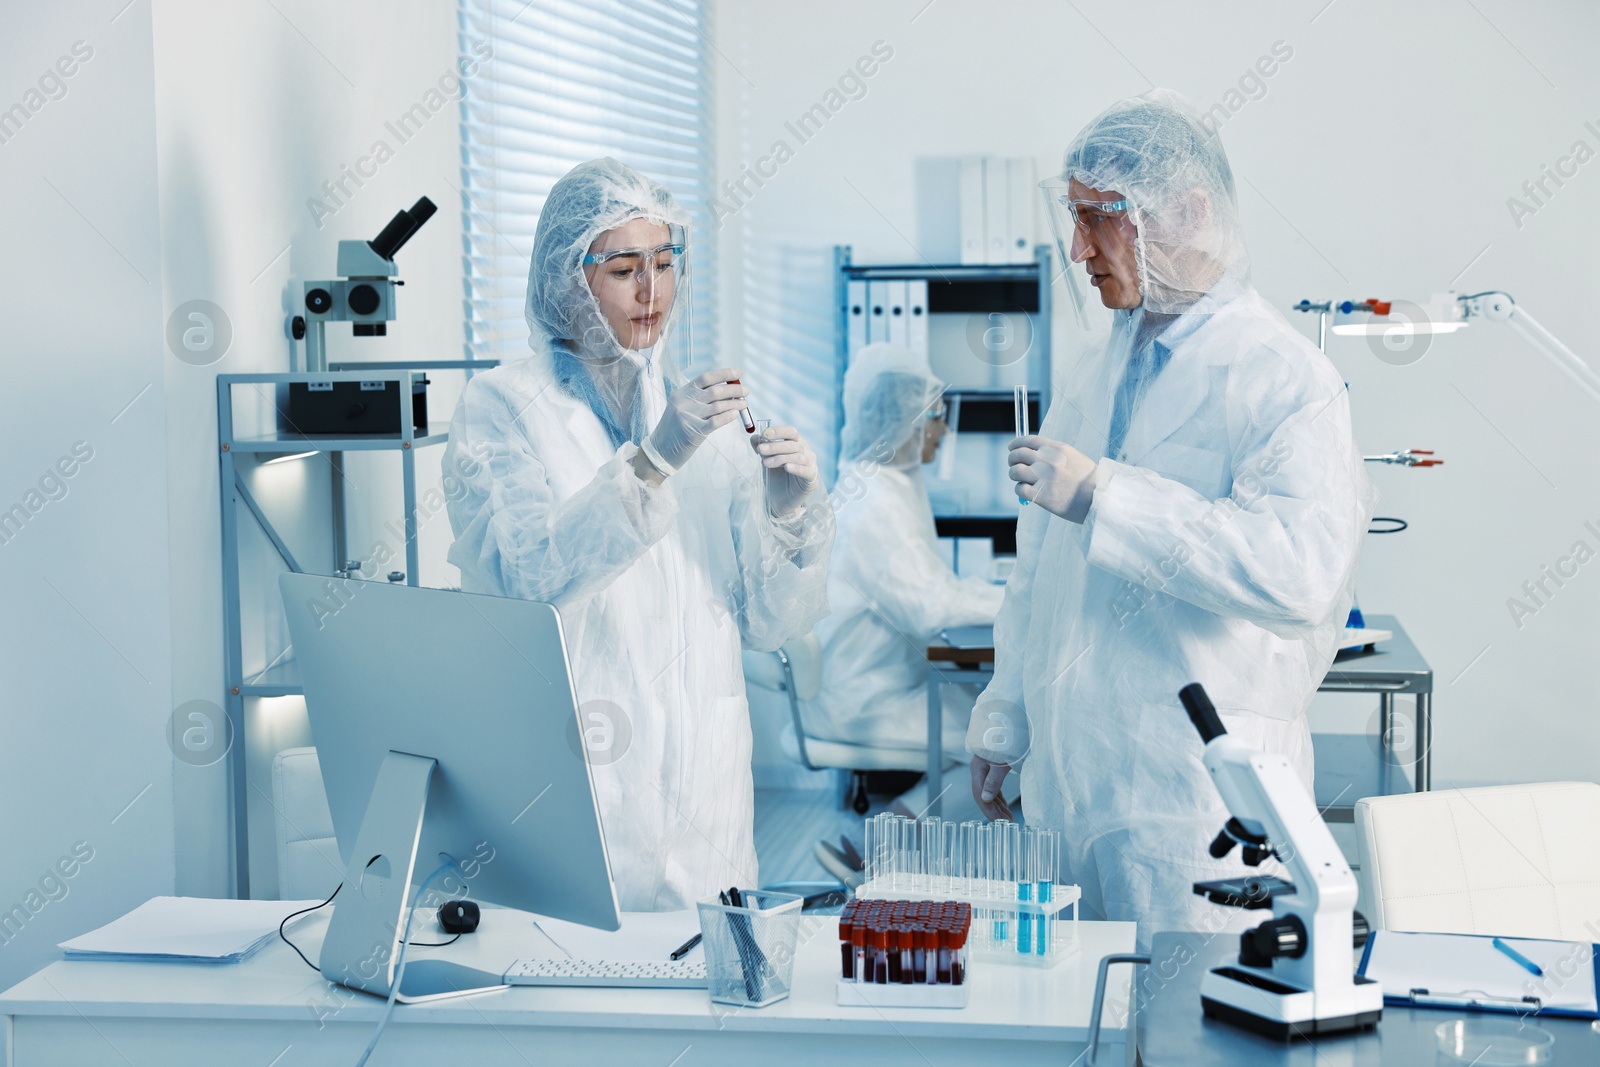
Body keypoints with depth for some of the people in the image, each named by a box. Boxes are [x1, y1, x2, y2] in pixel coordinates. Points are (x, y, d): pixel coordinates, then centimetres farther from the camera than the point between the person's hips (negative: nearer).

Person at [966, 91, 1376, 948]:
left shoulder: (1284, 379, -11)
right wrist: (1004, 721, 22)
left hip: (1198, 801, -7)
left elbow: (1298, 570, -27)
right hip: (1067, 782, 7)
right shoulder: (1096, 377, 15)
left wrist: (1103, 494, -26)